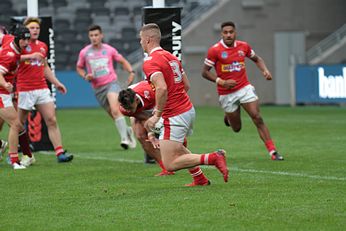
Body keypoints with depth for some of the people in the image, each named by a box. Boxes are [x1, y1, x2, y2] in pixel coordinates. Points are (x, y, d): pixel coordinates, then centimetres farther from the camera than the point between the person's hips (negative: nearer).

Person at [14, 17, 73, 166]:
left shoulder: (43, 46, 16)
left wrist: (56, 83, 24)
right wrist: (30, 56, -29)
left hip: (42, 89, 5)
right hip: (24, 90, -5)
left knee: (52, 120, -5)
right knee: (19, 124, 1)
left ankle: (60, 153, -8)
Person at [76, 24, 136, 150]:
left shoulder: (109, 50, 2)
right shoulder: (84, 52, 3)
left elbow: (123, 61, 15)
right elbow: (79, 68, 18)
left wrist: (131, 72, -3)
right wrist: (86, 76, -3)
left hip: (111, 83, -3)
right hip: (98, 89, 3)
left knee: (115, 110, -26)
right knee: (114, 116, 7)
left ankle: (124, 138, -29)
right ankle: (127, 131, 34)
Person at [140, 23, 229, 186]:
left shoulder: (150, 62, -15)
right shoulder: (171, 57, 12)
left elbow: (162, 88, -31)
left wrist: (157, 115, -22)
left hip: (175, 116, -9)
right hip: (188, 109, 9)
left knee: (170, 165, -7)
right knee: (177, 148, 33)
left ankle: (213, 158, -15)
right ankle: (200, 179, 29)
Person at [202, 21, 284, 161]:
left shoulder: (243, 46, 1)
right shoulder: (214, 51, -11)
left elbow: (257, 59, 18)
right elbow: (205, 72, -7)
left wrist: (265, 70, -1)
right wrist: (221, 82, -20)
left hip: (244, 88, 2)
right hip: (226, 94, -2)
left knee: (257, 118, -13)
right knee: (237, 128, 6)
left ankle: (273, 152, -11)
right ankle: (228, 117, 43)